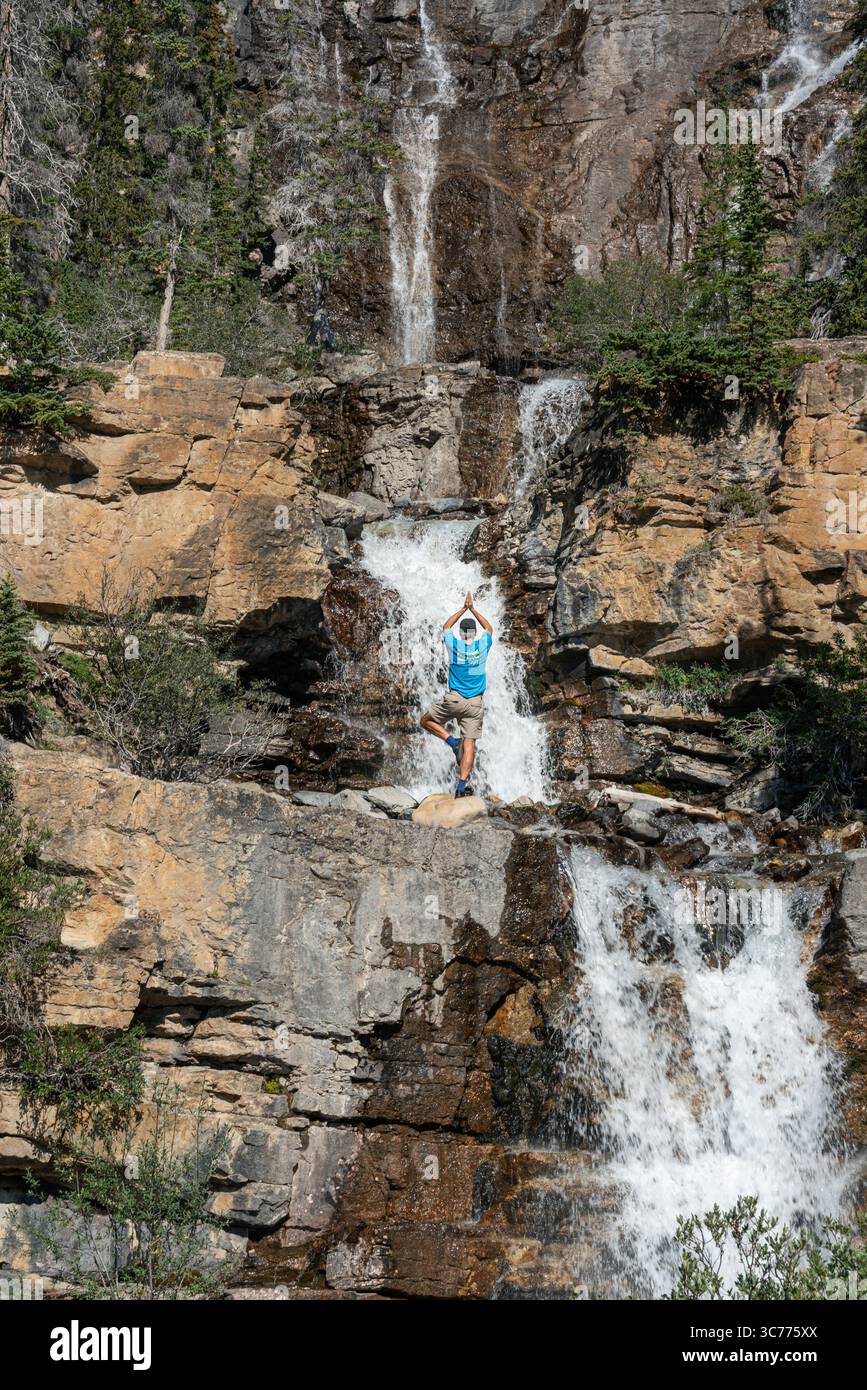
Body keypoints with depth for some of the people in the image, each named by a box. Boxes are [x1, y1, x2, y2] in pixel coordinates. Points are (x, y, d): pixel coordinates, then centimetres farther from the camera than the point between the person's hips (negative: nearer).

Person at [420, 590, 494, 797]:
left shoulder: (454, 645, -3)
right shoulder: (483, 646, -1)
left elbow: (446, 626, 19)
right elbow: (489, 628, 22)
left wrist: (463, 609, 24)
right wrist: (473, 609, 25)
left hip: (453, 700, -1)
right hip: (476, 703, 1)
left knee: (426, 721, 19)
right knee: (470, 744, -2)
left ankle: (452, 740, -2)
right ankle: (462, 784, -12)